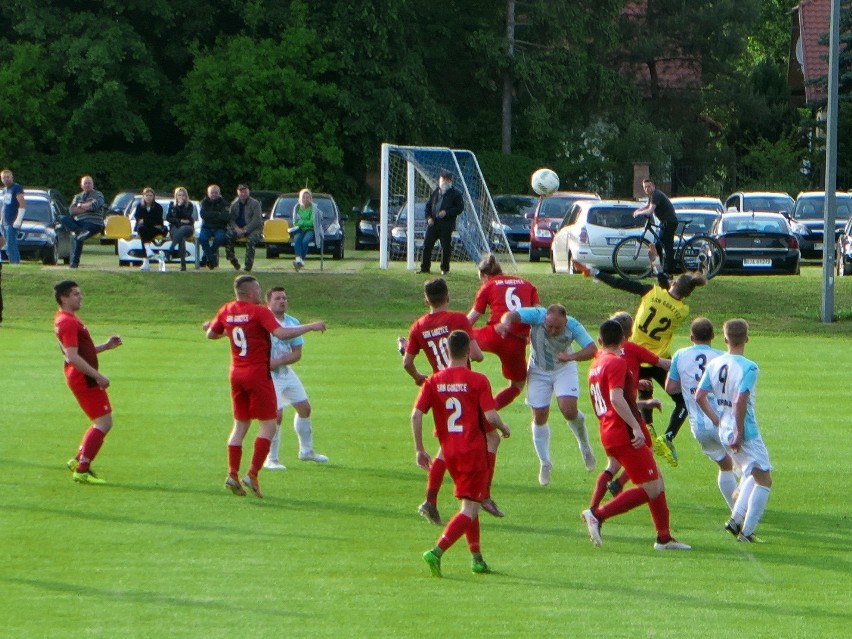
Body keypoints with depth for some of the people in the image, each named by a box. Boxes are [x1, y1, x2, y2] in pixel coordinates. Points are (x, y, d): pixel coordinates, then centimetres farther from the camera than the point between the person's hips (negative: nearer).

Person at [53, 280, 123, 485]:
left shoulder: (69, 320, 17)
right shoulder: (67, 323, -17)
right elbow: (72, 357, -25)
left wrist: (105, 346, 15)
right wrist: (97, 376, -24)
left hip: (85, 379, 11)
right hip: (83, 380, -11)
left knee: (101, 423, 18)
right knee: (104, 423, -9)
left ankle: (78, 460, 21)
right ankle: (82, 470, -9)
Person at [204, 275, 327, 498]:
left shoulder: (226, 311, 5)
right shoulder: (259, 312, -13)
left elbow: (211, 334, 16)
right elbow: (281, 333, -25)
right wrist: (310, 326, -16)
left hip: (236, 373, 6)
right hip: (258, 373, -6)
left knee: (240, 425, 13)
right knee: (268, 425, 0)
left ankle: (233, 474, 4)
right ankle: (252, 474, -9)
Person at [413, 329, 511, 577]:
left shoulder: (434, 381, 2)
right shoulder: (477, 380, -9)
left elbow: (416, 415, -5)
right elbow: (490, 417, -14)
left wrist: (420, 450, 3)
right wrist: (504, 429, 7)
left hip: (449, 450, 5)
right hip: (473, 449, -5)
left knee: (469, 504, 22)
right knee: (470, 509, -5)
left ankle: (477, 558, 23)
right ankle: (437, 551, -22)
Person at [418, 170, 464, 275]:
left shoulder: (455, 193, 1)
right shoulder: (435, 192, 16)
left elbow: (460, 208, -4)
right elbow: (428, 206, 20)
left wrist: (447, 212, -14)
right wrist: (428, 217, 3)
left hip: (447, 224, -5)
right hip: (433, 223, 5)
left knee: (446, 247, -2)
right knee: (427, 245, 1)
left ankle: (445, 268, 8)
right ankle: (425, 267, 7)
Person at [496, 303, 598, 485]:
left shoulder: (573, 326, -28)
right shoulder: (537, 315, -30)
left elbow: (592, 349, -30)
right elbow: (512, 315, -40)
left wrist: (571, 357, -47)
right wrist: (506, 322, -63)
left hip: (564, 369, -1)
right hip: (539, 371, 1)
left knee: (569, 410, -19)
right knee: (540, 417, 1)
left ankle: (584, 445, 12)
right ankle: (544, 463, 20)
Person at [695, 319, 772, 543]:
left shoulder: (714, 364, 3)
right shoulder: (749, 368, -17)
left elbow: (699, 396, 5)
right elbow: (740, 401, -25)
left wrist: (717, 421, 12)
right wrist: (740, 434, -18)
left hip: (724, 432, 8)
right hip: (746, 433, -7)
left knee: (751, 475, 24)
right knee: (763, 480, 3)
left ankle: (735, 519, 16)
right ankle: (746, 532, 0)